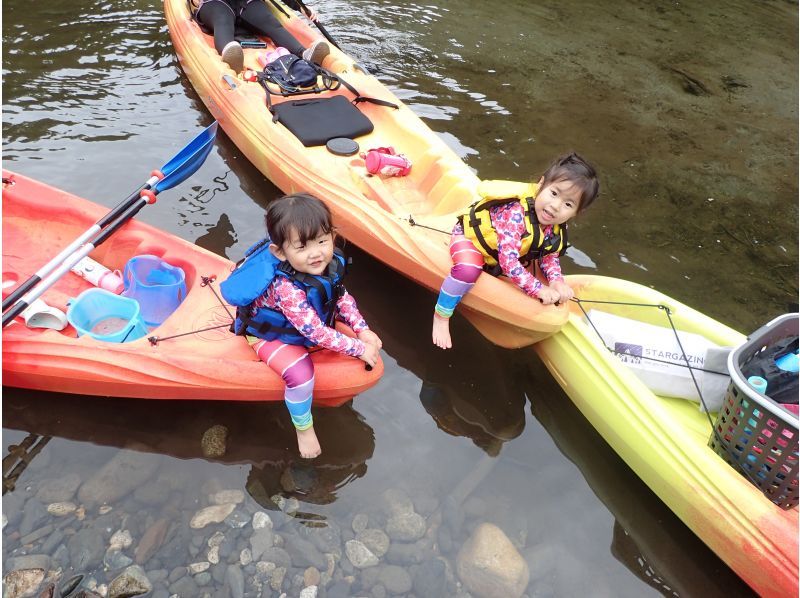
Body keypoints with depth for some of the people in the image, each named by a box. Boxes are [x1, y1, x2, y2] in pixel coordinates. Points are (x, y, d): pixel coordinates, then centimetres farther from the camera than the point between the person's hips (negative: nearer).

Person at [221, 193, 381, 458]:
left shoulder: (330, 262, -20)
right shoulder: (286, 288, -42)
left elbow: (341, 296, -1)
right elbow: (317, 334, -35)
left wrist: (363, 330, -11)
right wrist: (360, 349, -27)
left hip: (305, 323, 8)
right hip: (269, 335, -7)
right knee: (301, 373, -28)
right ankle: (303, 427, 1)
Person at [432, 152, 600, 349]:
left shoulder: (557, 228, -15)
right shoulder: (516, 214, -40)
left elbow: (549, 255, -2)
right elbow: (508, 261, -41)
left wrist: (556, 280, -22)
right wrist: (539, 289, -40)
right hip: (469, 236, -8)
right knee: (468, 269, -36)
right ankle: (441, 316, -16)